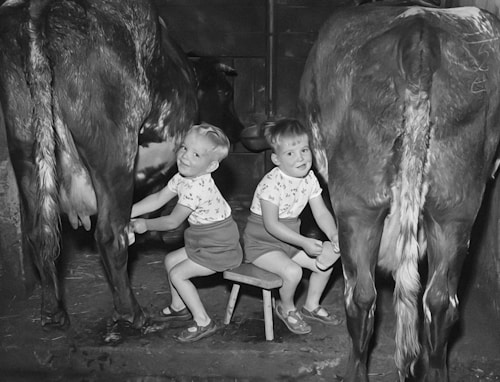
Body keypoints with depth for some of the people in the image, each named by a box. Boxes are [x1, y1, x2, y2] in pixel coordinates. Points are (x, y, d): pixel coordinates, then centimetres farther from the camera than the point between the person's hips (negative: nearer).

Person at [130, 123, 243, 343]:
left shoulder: (196, 188, -29)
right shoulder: (182, 178, 0)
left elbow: (173, 221, -20)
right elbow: (158, 199, 7)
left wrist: (145, 225, -6)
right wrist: (127, 213, 3)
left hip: (219, 249, -9)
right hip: (206, 242, 9)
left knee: (177, 274, -6)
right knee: (171, 260, 17)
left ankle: (203, 323, 1)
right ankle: (179, 307, 36)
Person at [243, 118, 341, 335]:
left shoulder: (309, 178, -3)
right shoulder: (271, 184, -26)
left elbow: (321, 213, -1)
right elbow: (271, 225, -28)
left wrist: (334, 235, -20)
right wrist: (304, 242, -33)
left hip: (290, 240, 8)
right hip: (261, 243, -8)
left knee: (326, 260, 2)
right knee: (292, 271, -28)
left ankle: (311, 305, 24)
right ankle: (287, 309, 4)